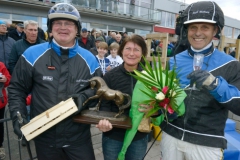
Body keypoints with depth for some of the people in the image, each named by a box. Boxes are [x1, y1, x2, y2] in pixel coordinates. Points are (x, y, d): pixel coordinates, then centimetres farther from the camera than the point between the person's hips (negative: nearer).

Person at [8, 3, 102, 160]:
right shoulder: (32, 54, -6)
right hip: (44, 136, 0)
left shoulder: (89, 59, -3)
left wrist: (84, 97, -15)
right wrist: (18, 115, -9)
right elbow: (17, 88, 3)